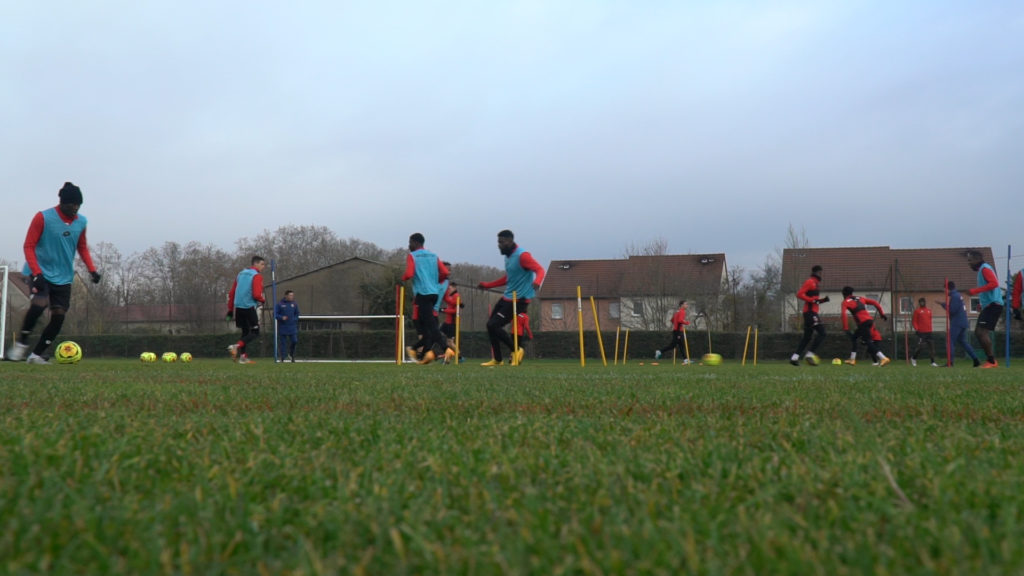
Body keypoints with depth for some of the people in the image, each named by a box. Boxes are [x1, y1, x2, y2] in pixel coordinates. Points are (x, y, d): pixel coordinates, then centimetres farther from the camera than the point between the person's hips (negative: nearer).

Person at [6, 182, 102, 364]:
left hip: (63, 278, 5)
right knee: (39, 304, -27)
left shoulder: (81, 222, 2)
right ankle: (21, 343, -7)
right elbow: (29, 246, -11)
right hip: (41, 273, -5)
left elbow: (82, 248, 15)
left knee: (59, 315, -2)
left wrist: (92, 269, 2)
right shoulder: (43, 218, -13)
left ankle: (37, 355, 11)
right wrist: (37, 273, -22)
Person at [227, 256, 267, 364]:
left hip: (238, 307, 8)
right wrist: (263, 300, 4)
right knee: (255, 333, -1)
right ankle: (237, 346, -21)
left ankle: (243, 357, 10)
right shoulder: (257, 276, -8)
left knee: (245, 332, 16)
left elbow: (231, 293, 14)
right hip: (250, 307, -7)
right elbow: (256, 295, -18)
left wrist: (230, 309, 17)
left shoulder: (240, 274, 15)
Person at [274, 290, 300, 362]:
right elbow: (275, 314, -2)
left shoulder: (294, 304, 7)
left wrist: (294, 319, 0)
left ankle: (291, 354, 19)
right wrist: (281, 317, -18)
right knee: (282, 342, -1)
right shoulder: (279, 304, -3)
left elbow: (297, 314, 16)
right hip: (282, 327, -2)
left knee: (294, 341, -5)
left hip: (292, 327, 3)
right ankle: (282, 357, 6)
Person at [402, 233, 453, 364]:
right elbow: (445, 272, 6)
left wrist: (402, 279, 6)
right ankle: (424, 353, 17)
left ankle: (445, 349, -25)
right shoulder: (433, 256, 15)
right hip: (434, 293, 7)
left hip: (422, 293, -7)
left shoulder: (412, 256, -1)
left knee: (430, 324, -10)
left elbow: (409, 273, -15)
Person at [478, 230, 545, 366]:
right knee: (491, 325, 11)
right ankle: (497, 359, 23)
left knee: (493, 325, -15)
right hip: (507, 297, 10)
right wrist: (487, 285, 29)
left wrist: (537, 282, -49)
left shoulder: (522, 255, -17)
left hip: (519, 299, -10)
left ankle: (516, 350, 0)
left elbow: (539, 269, -27)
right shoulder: (508, 256, 12)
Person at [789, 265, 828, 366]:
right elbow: (799, 294, -17)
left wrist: (822, 300, 12)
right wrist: (812, 300, -21)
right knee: (821, 333, -14)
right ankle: (810, 354, -15)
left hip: (812, 312, 10)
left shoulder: (815, 283, 23)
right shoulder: (810, 282, -7)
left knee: (807, 337, 10)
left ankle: (794, 357, 8)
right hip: (810, 312, -10)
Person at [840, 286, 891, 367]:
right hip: (869, 320, 8)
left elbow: (843, 314, -12)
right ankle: (852, 359, 27)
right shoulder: (859, 298, 24)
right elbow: (874, 302, 21)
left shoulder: (845, 302, 6)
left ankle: (883, 358, -27)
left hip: (863, 323, -8)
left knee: (868, 341, -13)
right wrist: (881, 313, 22)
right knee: (854, 337, 22)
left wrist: (845, 328, -12)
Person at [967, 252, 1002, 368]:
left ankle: (991, 361, -11)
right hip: (988, 306, 11)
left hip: (992, 305, -11)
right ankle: (990, 360, 12)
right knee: (978, 332, 10)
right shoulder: (982, 269, 21)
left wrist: (975, 290, -24)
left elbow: (994, 283, -24)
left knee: (981, 332, -14)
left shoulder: (985, 268, -10)